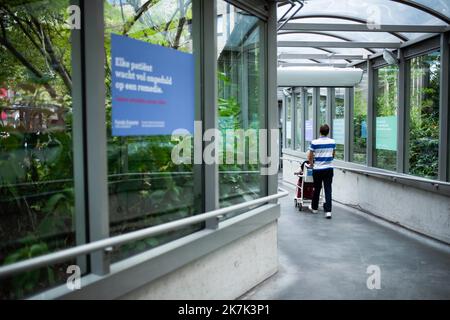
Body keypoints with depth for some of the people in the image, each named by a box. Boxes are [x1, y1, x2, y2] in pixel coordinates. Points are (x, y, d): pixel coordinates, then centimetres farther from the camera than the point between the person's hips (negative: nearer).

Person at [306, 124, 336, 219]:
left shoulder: (314, 142, -10)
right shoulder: (332, 142, 1)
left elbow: (310, 157, -4)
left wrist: (312, 164, 14)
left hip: (317, 169, -2)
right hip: (329, 169, 2)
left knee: (317, 189, 12)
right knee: (328, 190, 0)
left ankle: (314, 208, 27)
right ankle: (328, 211, -7)